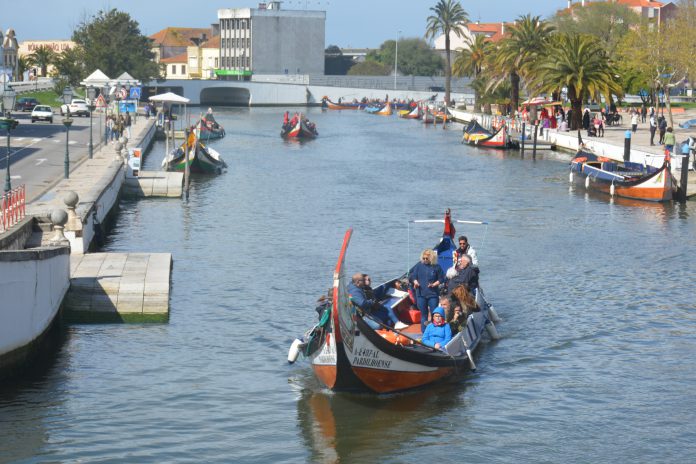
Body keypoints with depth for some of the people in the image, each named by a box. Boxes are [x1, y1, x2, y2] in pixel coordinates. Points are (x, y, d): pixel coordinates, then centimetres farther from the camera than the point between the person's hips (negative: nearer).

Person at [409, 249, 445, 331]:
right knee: (423, 314, 10)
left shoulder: (436, 267, -3)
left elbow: (441, 278, 3)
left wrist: (435, 284, -11)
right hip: (421, 294, 2)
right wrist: (415, 281, -10)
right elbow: (412, 275, 10)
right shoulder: (419, 265, 3)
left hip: (432, 294, -2)